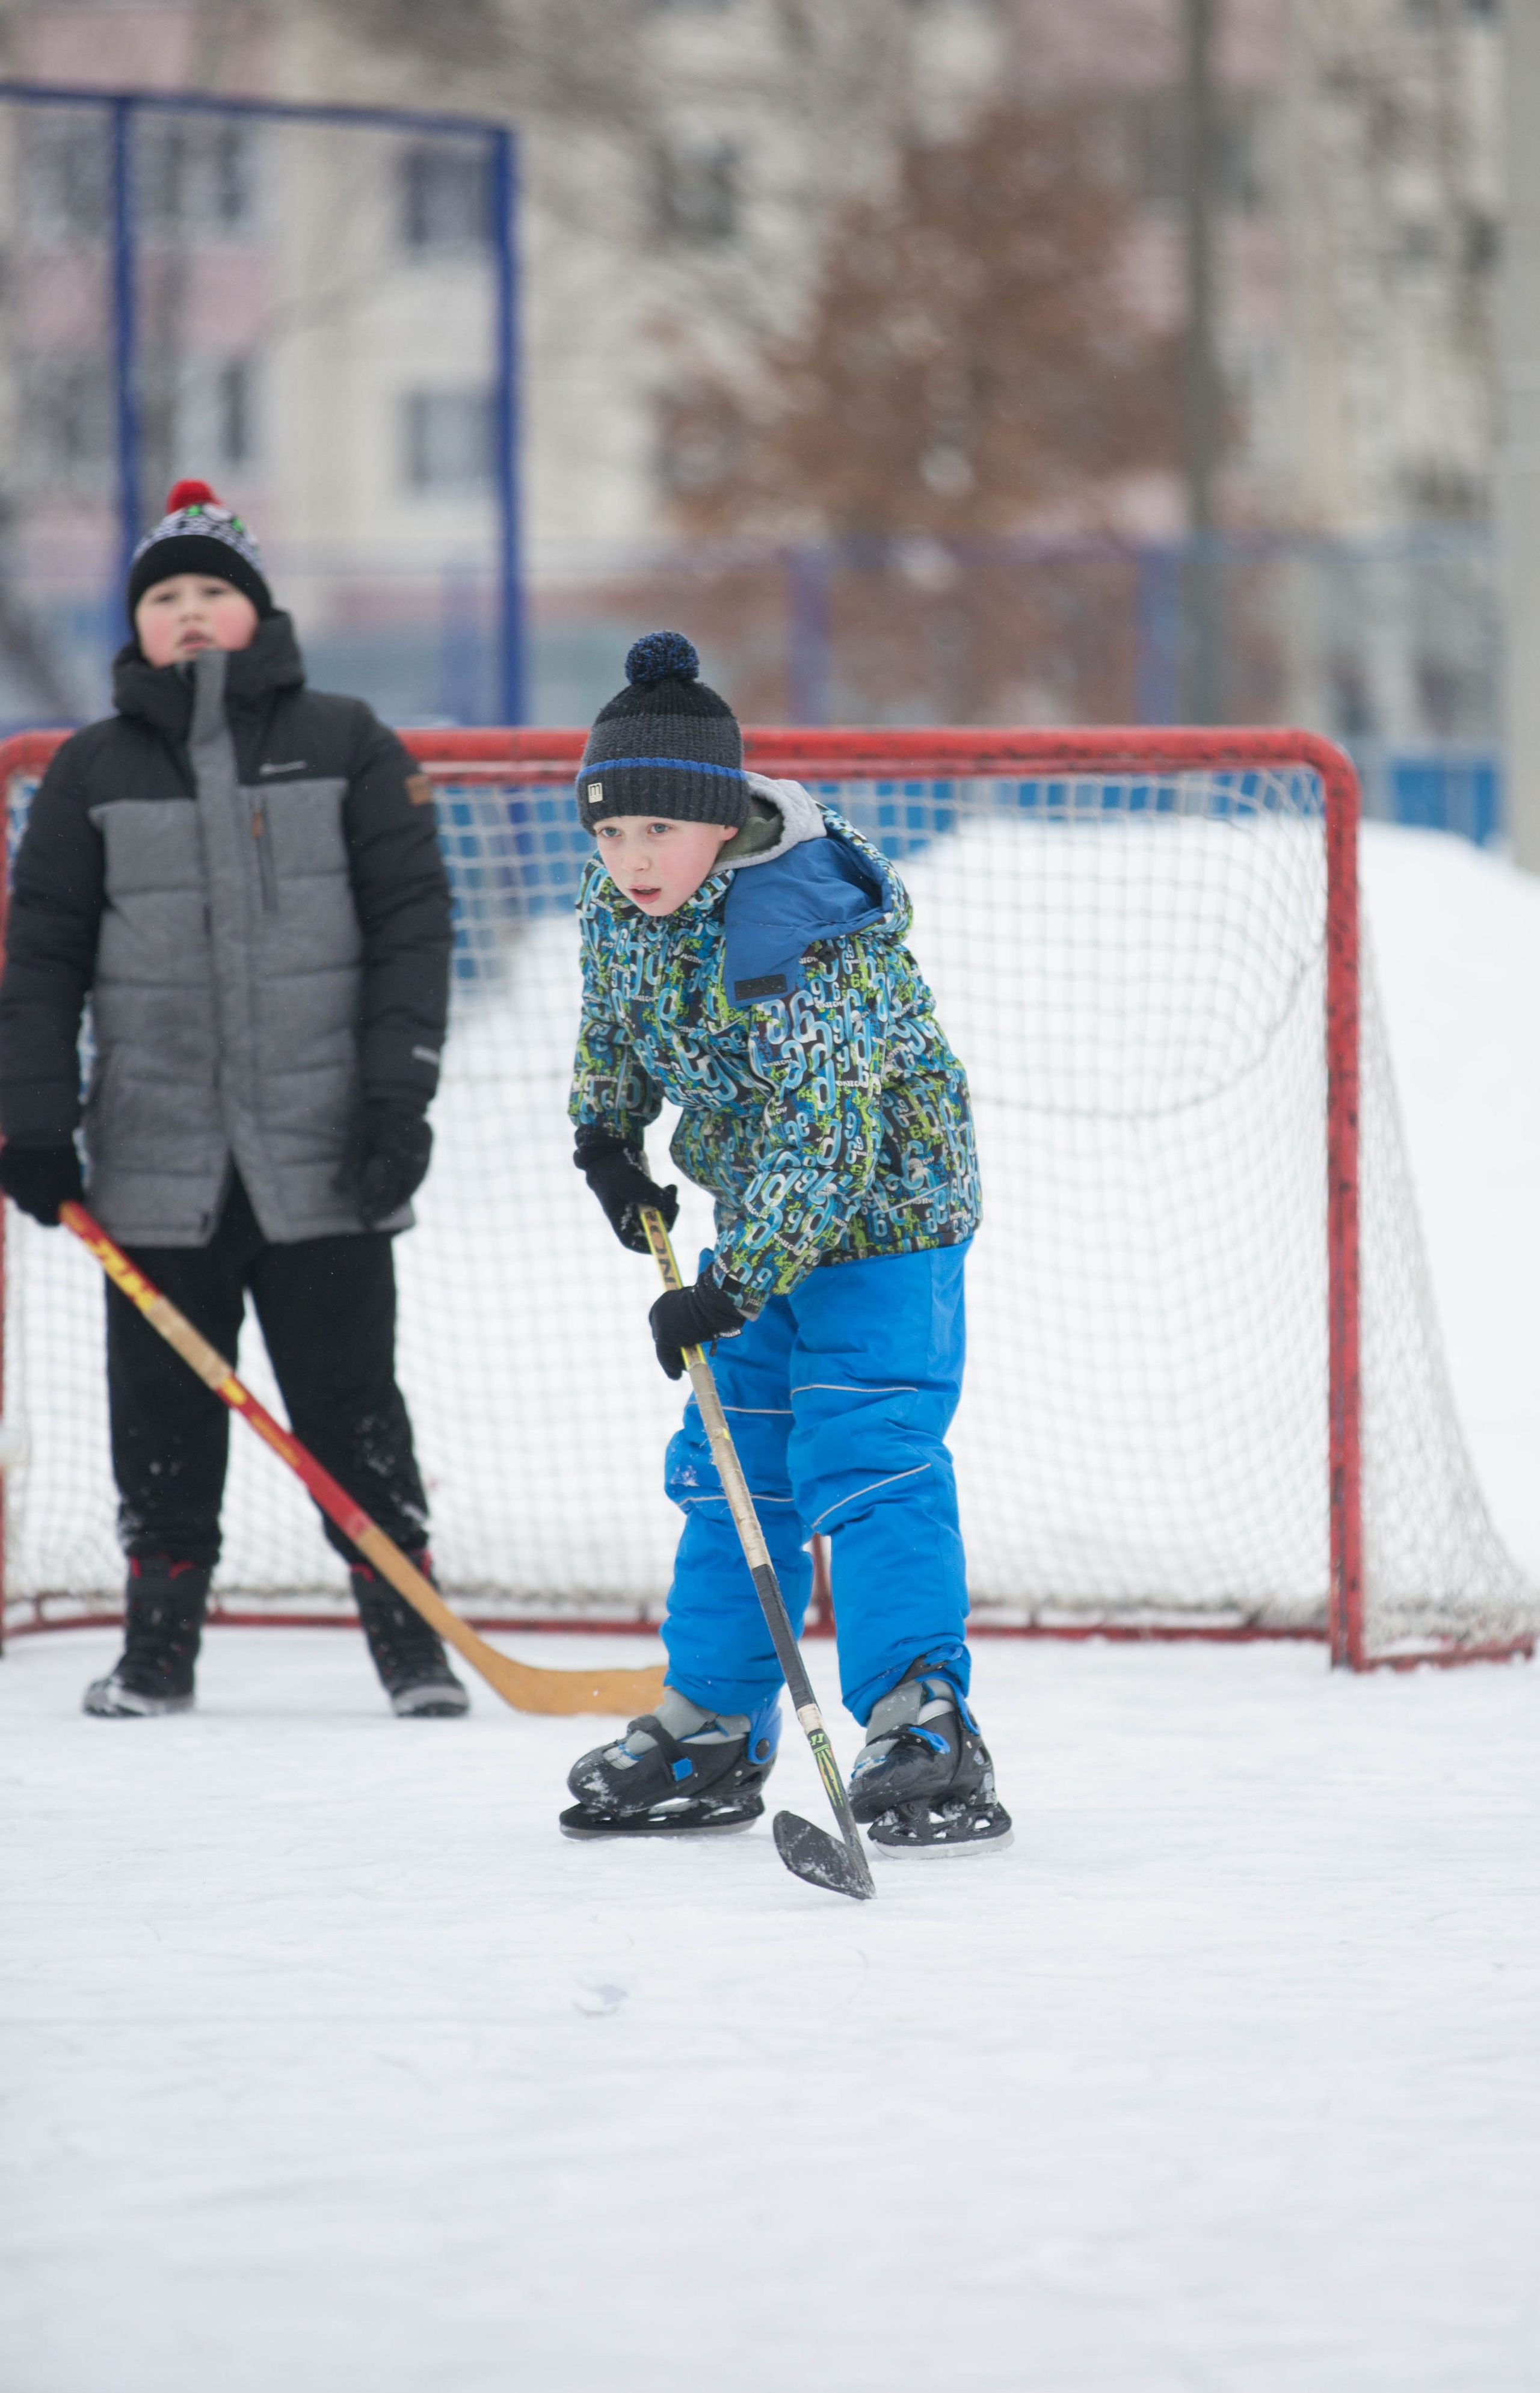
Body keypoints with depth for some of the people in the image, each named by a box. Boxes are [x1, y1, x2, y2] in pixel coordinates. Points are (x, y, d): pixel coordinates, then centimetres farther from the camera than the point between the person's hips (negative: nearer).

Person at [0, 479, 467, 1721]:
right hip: (158, 1161, 2)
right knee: (163, 1414, 5)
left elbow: (411, 924, 1)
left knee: (351, 1408, 0)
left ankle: (410, 1640, 8)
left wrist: (399, 1095, -6)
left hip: (321, 1155, -2)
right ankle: (160, 1648, 15)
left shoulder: (345, 747, 3)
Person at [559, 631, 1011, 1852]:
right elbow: (616, 1024, 19)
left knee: (864, 1460, -18)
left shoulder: (808, 937, -31)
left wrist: (736, 1289, -35)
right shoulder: (621, 904, -5)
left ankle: (923, 1724, -19)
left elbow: (823, 1141, -33)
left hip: (882, 1209, -9)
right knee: (730, 1466, 12)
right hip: (763, 1218, 9)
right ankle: (711, 1735, 21)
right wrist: (608, 1135, 3)